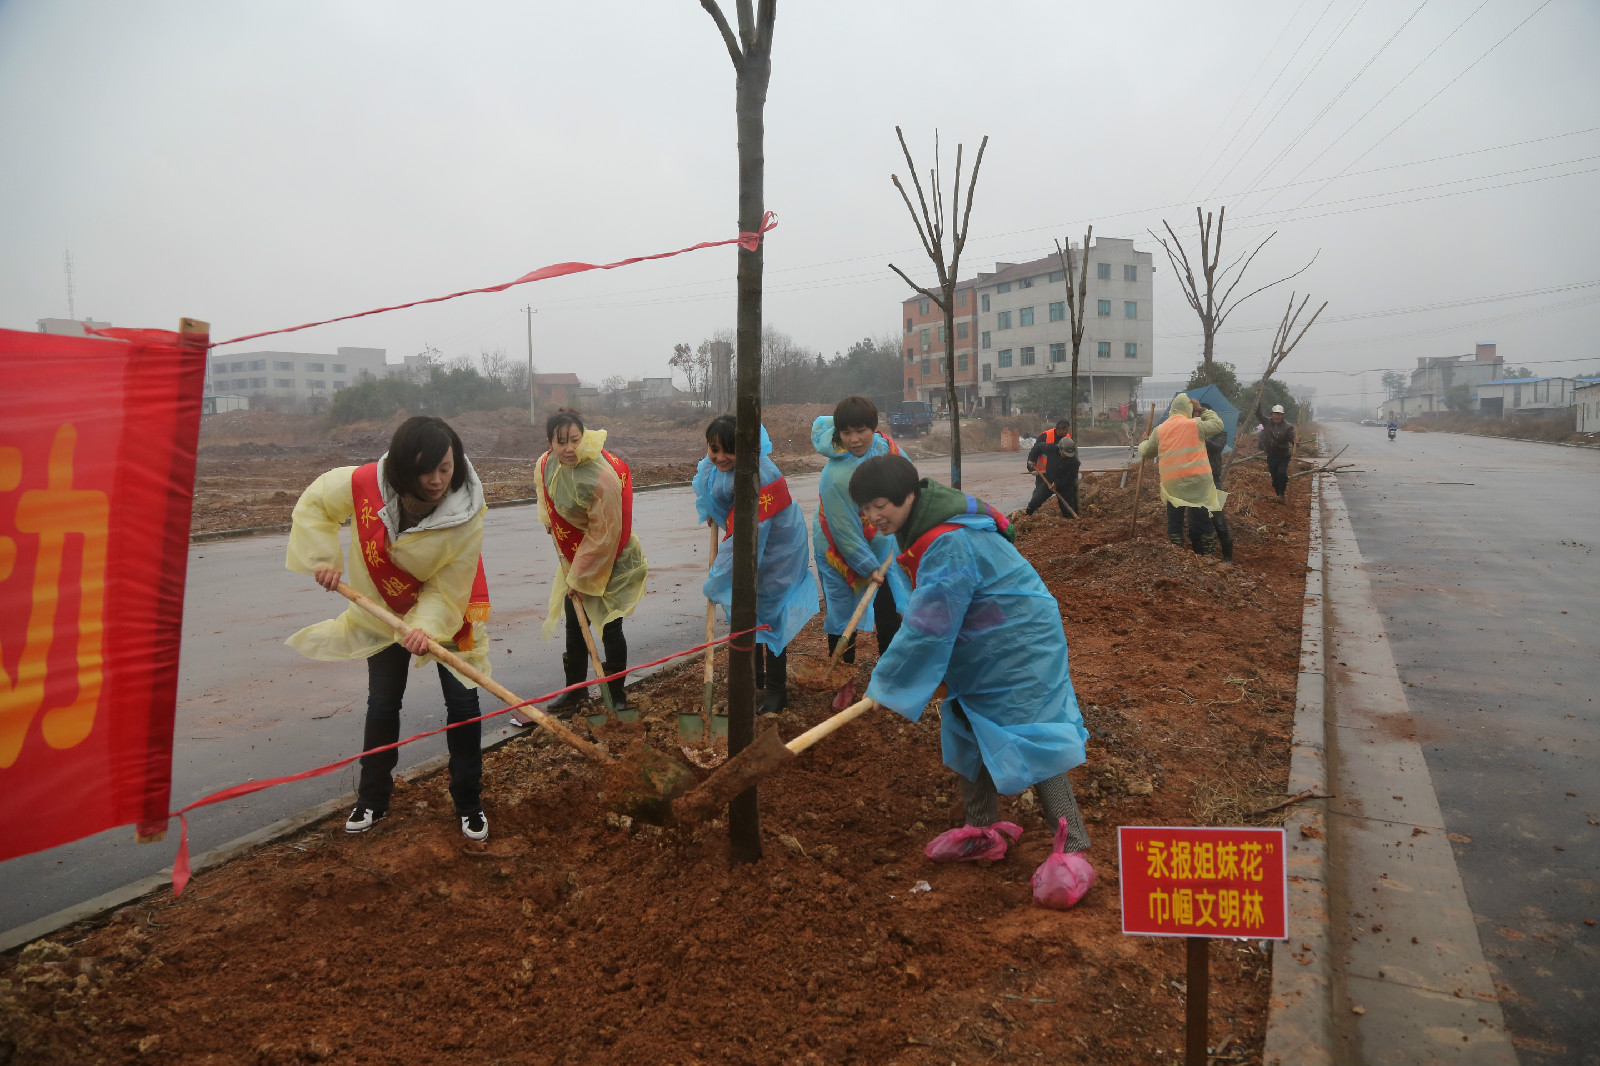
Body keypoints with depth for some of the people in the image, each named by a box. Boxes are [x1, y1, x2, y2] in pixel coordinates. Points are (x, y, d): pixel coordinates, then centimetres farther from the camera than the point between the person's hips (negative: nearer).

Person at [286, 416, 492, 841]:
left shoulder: (467, 513, -31)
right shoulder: (365, 484, -27)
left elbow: (449, 586, -26)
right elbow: (315, 503, -7)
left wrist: (427, 625, -41)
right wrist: (324, 559, -16)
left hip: (447, 611, -2)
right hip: (383, 610, 2)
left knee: (463, 701, -3)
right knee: (382, 703, 11)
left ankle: (469, 803, 14)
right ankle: (372, 800, 28)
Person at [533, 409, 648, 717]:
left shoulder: (602, 478, -31)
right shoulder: (547, 465, -9)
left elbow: (603, 535, -24)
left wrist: (580, 576, -16)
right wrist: (566, 555, 8)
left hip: (610, 560, -7)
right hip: (574, 555, 7)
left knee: (610, 627, 0)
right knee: (574, 624, 13)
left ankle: (616, 692, 17)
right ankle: (575, 689, 28)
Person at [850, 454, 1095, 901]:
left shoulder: (950, 546, -31)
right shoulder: (923, 528, 2)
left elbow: (927, 628, -28)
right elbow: (929, 613, 16)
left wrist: (885, 684, -19)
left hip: (1018, 649, -10)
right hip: (979, 647, 10)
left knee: (1032, 743, -9)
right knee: (969, 735, 16)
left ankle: (1075, 851, -1)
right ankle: (984, 831, 32)